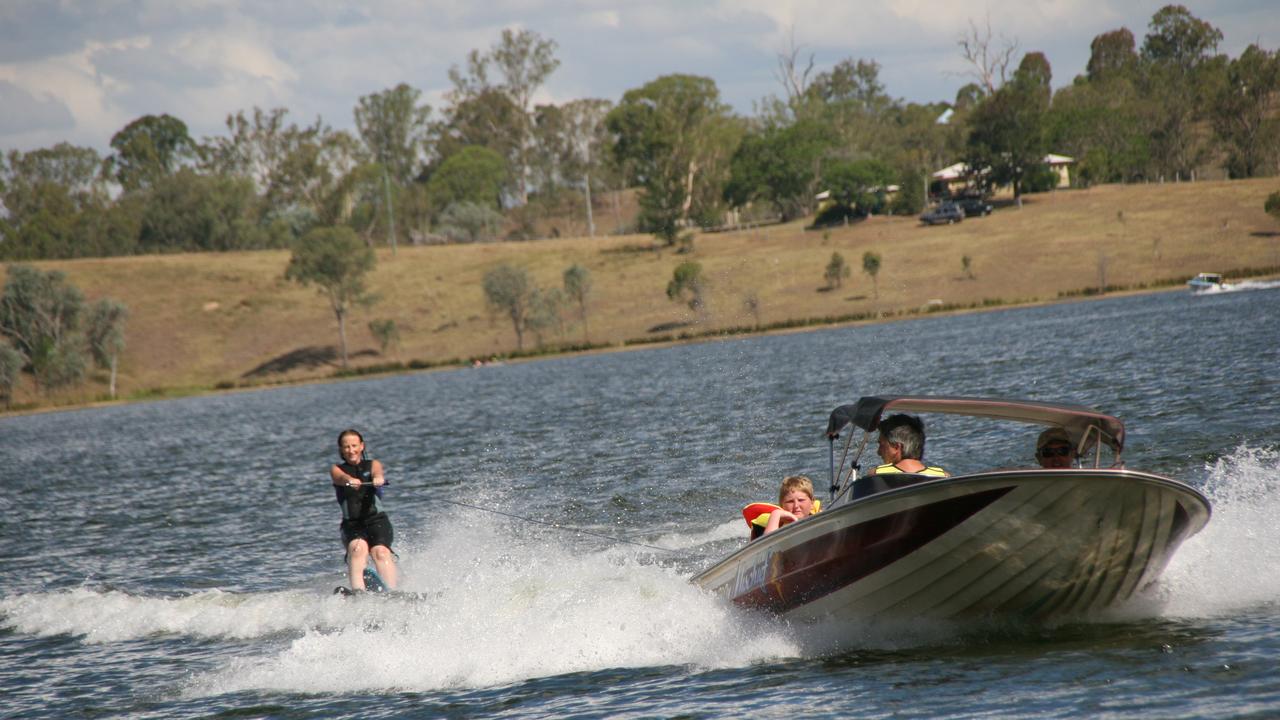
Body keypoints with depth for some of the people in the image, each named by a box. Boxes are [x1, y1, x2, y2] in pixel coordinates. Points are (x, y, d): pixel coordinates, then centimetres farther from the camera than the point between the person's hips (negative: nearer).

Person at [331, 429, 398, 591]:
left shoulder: (372, 465, 15)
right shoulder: (336, 470, 14)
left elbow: (377, 472, -9)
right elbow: (341, 477, -10)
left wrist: (378, 478, -36)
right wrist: (350, 480, -36)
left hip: (377, 520, 0)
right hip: (352, 524, 0)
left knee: (380, 551, -27)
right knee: (358, 548, -31)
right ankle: (357, 591, -49)